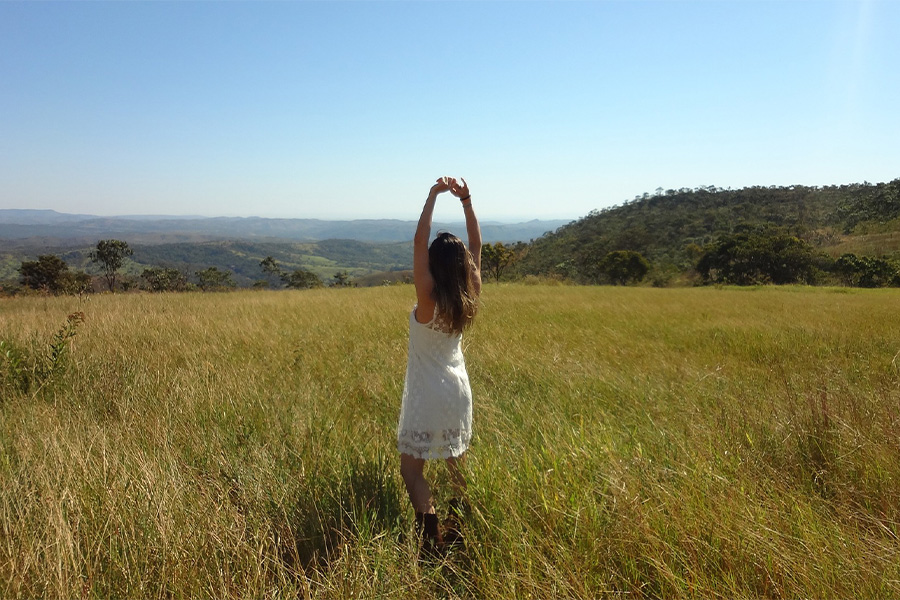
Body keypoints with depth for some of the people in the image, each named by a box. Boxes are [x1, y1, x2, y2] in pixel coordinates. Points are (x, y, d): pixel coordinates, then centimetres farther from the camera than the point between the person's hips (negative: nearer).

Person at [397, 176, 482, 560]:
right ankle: (460, 533, 31)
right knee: (456, 463, 20)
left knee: (411, 468, 4)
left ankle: (431, 544, -1)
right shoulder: (468, 297, -7)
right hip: (459, 387, 6)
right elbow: (476, 244, 0)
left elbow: (419, 241, -25)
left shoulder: (428, 299, -21)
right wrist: (466, 200, -4)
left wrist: (434, 195, -23)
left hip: (427, 394, -6)